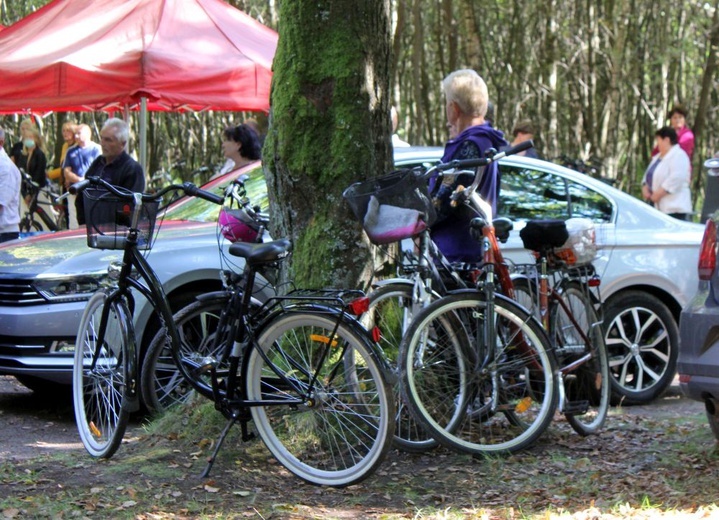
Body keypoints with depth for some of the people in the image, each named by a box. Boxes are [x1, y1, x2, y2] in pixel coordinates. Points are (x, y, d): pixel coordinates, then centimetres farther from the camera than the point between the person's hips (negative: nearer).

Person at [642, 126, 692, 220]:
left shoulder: (679, 156, -9)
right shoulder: (658, 157, 22)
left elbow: (676, 179, -21)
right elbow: (648, 175, 24)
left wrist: (658, 194, -20)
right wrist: (645, 187, 2)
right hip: (657, 207, 9)